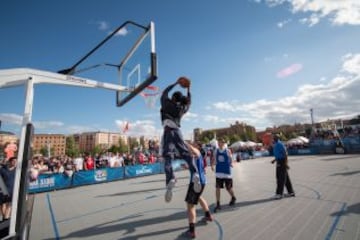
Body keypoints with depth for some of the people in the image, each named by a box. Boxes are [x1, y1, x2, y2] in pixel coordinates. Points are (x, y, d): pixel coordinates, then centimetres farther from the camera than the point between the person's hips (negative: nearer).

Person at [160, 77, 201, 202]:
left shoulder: (167, 104, 8)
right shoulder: (183, 108, 19)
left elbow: (164, 93, 23)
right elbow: (189, 101, 38)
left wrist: (176, 83, 28)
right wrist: (188, 89, 42)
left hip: (168, 131, -4)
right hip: (177, 131, 4)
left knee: (167, 158, -13)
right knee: (187, 155, 4)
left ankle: (170, 179, -34)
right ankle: (195, 174, -17)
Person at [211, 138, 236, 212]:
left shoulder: (227, 151, -7)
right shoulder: (216, 151, 0)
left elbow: (231, 159, -1)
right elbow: (214, 159, 9)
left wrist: (231, 164, -19)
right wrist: (212, 165, -5)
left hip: (227, 172, -2)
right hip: (219, 172, 2)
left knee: (228, 187, 13)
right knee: (217, 187, -1)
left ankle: (233, 198, 43)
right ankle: (218, 204, 10)